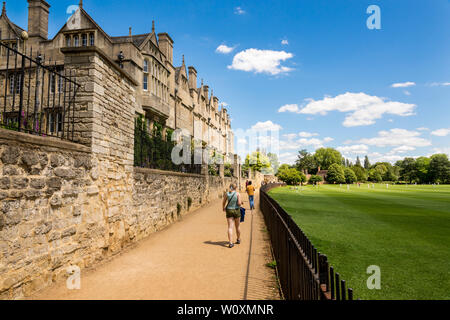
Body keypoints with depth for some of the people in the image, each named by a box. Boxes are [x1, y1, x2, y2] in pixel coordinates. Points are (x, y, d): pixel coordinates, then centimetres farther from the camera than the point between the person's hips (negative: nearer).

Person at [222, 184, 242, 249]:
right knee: (237, 226, 19)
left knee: (230, 227, -1)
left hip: (229, 211, 0)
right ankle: (238, 240, 35)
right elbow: (239, 203, -14)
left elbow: (224, 203, 2)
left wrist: (224, 208, 21)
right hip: (236, 210, 0)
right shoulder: (237, 193, -9)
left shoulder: (226, 193, -3)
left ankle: (230, 243, -11)